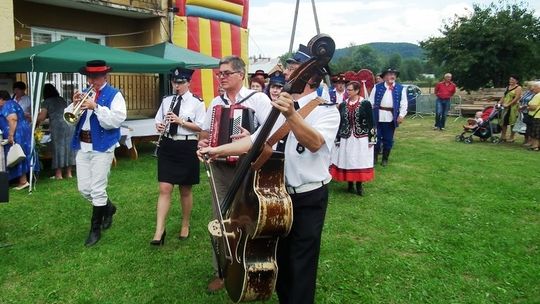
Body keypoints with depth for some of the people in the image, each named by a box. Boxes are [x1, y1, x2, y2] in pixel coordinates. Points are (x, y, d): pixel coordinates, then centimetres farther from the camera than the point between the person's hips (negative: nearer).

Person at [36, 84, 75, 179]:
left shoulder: (47, 102, 3)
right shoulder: (63, 100, 20)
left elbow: (42, 117, 0)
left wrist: (35, 120, 19)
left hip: (57, 126, -5)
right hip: (69, 125, 5)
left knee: (58, 149, 0)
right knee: (68, 147, 9)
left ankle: (58, 174, 3)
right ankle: (68, 173, 12)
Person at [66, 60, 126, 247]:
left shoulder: (114, 95, -4)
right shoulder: (84, 94, 14)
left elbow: (117, 120, -18)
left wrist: (96, 107, -24)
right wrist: (74, 105, -9)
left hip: (102, 147, -6)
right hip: (82, 147, 6)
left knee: (97, 190, -2)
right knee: (84, 189, 11)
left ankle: (95, 230, 11)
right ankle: (108, 207, 37)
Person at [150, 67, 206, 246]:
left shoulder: (197, 102, -4)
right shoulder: (166, 101, 10)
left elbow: (201, 127, -9)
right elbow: (158, 120, 14)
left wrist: (181, 121, -19)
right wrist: (159, 126, -9)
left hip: (187, 147, -3)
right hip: (167, 146, 3)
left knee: (185, 190, 10)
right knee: (165, 189, -3)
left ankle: (185, 226, 29)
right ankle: (159, 231, 1)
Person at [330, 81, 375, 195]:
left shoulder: (365, 103, -5)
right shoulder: (343, 105, 5)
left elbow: (371, 122, -4)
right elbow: (339, 122, 8)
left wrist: (371, 138, -6)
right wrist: (337, 138, 5)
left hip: (361, 139, -3)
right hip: (346, 138, 3)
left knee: (360, 162, 2)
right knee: (347, 161, 5)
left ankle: (359, 185, 16)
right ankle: (350, 185, 19)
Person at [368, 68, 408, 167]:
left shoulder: (401, 88, 2)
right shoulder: (377, 87, 3)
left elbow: (403, 104, 1)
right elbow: (371, 102, 4)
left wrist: (401, 115, -9)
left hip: (391, 118, 0)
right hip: (378, 117, 0)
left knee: (388, 139, 8)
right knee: (376, 138, 5)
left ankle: (385, 159, 21)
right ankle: (374, 157, 20)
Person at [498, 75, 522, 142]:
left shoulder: (518, 88, -6)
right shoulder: (508, 87, 17)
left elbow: (517, 98, -15)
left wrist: (508, 104, -20)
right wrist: (499, 103, 4)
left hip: (513, 107, -7)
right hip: (505, 107, 7)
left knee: (512, 122, 0)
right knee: (503, 122, 8)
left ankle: (511, 138, 8)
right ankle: (503, 136, 16)